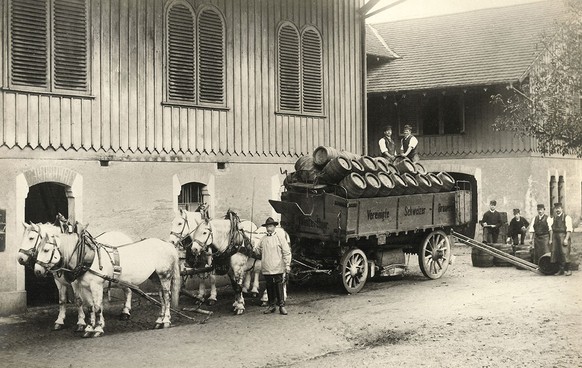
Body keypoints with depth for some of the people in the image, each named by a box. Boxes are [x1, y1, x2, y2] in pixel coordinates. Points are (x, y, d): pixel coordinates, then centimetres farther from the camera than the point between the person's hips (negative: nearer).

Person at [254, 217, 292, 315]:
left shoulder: (280, 238, -1)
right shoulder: (263, 239, 10)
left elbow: (287, 252, -1)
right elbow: (258, 251, 20)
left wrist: (287, 265, -6)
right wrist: (253, 250, 1)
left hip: (278, 269, -4)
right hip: (266, 269, 4)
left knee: (279, 287, -2)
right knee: (269, 287, 9)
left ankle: (281, 306, 5)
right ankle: (272, 305, 19)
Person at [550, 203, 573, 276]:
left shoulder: (566, 217, -3)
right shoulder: (554, 218, 16)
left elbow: (569, 229, -9)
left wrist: (566, 239, -16)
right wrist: (551, 239, 10)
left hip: (563, 236, -6)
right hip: (555, 237, 6)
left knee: (565, 253, -9)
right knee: (555, 253, 3)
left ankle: (567, 270, -2)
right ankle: (561, 270, 13)